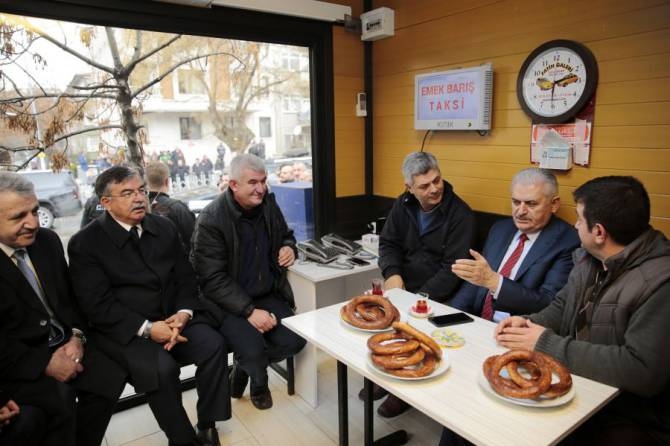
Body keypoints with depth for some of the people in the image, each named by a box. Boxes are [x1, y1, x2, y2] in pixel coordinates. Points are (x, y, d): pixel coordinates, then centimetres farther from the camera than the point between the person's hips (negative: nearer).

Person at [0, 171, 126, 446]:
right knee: (60, 399, -28)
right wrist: (44, 363, -19)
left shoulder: (48, 240, 1)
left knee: (111, 377, -13)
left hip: (64, 343, 5)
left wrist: (77, 336, -5)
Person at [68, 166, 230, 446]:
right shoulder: (84, 244, -6)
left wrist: (183, 313, -11)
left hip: (173, 317, 4)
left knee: (213, 345, -20)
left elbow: (185, 278, 8)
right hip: (124, 329, -4)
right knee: (161, 368, -29)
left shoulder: (164, 227, 7)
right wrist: (147, 328, -22)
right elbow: (98, 305, -11)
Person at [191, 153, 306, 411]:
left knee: (295, 341, -13)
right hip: (228, 302, -5)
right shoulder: (211, 220, -17)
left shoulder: (268, 204, 0)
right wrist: (249, 311, -25)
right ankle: (259, 383, 14)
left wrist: (289, 247, -6)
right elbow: (213, 279, -18)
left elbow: (286, 235, 20)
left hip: (268, 295, 5)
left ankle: (245, 366, 17)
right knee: (252, 349, -25)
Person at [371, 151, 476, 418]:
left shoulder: (460, 214, -13)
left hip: (438, 296, -5)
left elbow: (453, 268, -16)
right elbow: (388, 243, 8)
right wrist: (392, 274, -12)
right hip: (403, 287, 5)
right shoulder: (403, 205, 4)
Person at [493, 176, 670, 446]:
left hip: (631, 418, -6)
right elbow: (561, 308, 13)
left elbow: (642, 370, -28)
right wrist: (528, 323, -9)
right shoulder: (589, 258, 2)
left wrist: (547, 344, -22)